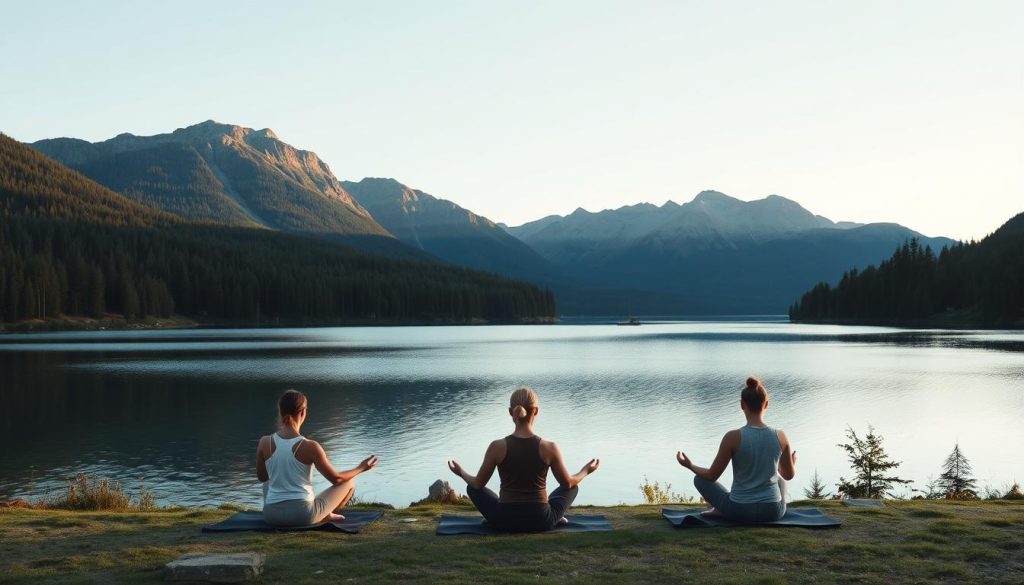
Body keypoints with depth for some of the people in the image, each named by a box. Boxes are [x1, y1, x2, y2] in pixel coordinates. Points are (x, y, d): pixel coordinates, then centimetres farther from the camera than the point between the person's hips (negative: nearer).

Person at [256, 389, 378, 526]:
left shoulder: (264, 442, -7)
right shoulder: (310, 447, -16)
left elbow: (262, 477, 11)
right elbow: (336, 479, -3)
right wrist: (361, 468, 14)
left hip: (271, 515, 4)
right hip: (303, 516, -4)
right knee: (349, 482, 16)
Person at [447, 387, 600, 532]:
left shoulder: (497, 447, -12)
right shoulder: (549, 448, -12)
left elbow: (477, 484, 1)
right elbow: (568, 483, 3)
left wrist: (461, 473, 23)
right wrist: (585, 471, 24)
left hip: (505, 522, 0)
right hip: (541, 522, 0)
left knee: (473, 488, 26)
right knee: (573, 487, 27)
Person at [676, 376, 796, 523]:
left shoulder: (733, 437, -17)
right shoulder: (780, 436, -8)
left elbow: (712, 475, -7)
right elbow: (789, 475, 8)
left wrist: (690, 465, 13)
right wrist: (793, 463, 32)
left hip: (740, 511, -3)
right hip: (773, 512, 3)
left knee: (699, 478, 22)